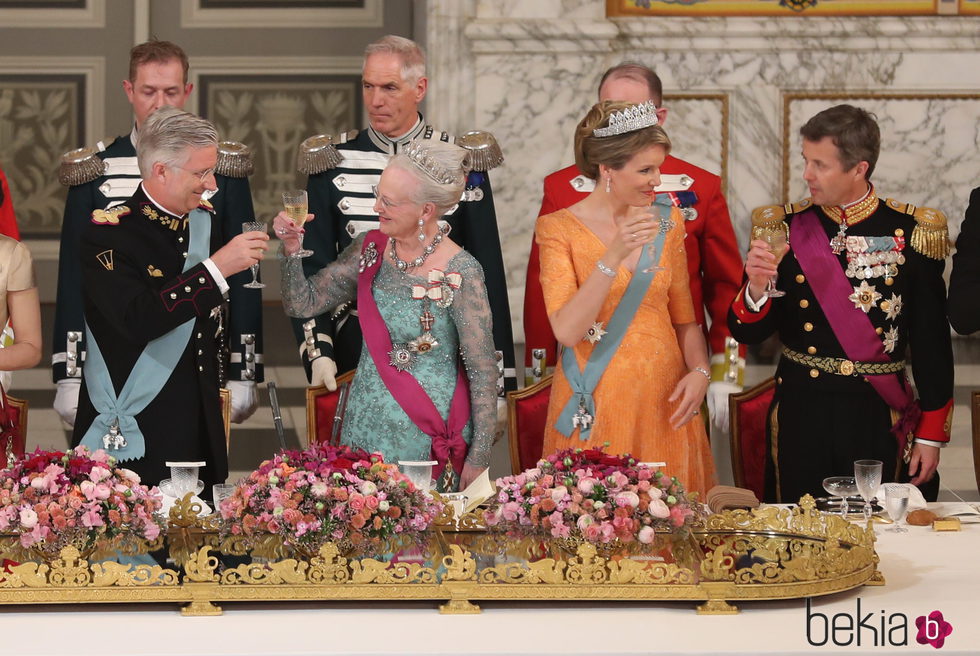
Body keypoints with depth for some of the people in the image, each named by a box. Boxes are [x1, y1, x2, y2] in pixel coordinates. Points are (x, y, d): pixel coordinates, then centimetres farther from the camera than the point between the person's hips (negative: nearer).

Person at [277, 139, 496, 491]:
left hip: (426, 437, -5)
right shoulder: (370, 248, 0)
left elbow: (483, 374, -12)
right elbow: (303, 304, 5)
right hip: (365, 428, 5)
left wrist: (478, 461, -12)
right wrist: (291, 248, -12)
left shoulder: (460, 274, -17)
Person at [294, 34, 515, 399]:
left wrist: (497, 382, -1)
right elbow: (313, 267, 2)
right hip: (356, 353, 1)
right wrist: (317, 353, -12)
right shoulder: (333, 163, 0)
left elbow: (488, 273, 2)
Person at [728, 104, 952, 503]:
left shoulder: (911, 232, -2)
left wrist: (931, 435, 1)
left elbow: (931, 340, 2)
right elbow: (748, 334, 3)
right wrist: (757, 289, -18)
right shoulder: (785, 228, 2)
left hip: (879, 417, -1)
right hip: (801, 414, 1)